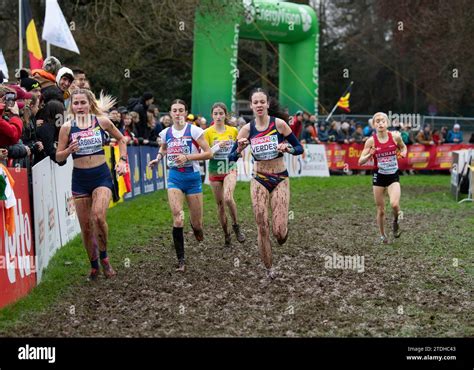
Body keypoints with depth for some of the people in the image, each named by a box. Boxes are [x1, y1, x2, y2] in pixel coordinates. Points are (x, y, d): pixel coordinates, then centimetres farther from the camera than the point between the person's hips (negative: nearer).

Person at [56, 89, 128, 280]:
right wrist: (69, 150, -18)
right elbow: (59, 157, 2)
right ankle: (94, 266, 21)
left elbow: (120, 139, 15)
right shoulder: (67, 127, -3)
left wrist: (123, 160, 4)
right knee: (85, 226, 4)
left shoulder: (102, 121, -2)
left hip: (101, 176, -2)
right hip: (80, 178, 2)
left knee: (98, 216, -24)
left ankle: (104, 257, -2)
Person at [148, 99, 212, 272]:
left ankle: (196, 227, 45)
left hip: (192, 176, -2)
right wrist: (158, 159, 7)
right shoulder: (166, 133, 4)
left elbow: (208, 153, -10)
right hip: (174, 177, 2)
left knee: (197, 223, 4)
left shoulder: (194, 130, -8)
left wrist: (187, 157, -19)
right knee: (177, 218, -18)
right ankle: (181, 260, -11)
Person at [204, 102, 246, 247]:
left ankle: (236, 226, -5)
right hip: (215, 172, 1)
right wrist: (217, 147, -21)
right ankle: (226, 234, 22)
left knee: (228, 198, -26)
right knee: (220, 205, 6)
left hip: (230, 170, -1)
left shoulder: (233, 131, 1)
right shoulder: (208, 132, -5)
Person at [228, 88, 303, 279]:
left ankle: (282, 229, 26)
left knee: (279, 231, -12)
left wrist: (287, 149, -23)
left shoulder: (279, 124, -8)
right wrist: (240, 149, -19)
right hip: (259, 180, 2)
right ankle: (269, 269, 12)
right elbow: (231, 158, 2)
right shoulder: (247, 129, -2)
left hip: (280, 179, -2)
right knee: (262, 228, -3)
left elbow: (299, 148, -2)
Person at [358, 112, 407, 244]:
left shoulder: (395, 136, -6)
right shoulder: (371, 141, -9)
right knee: (380, 210, 7)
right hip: (379, 177, 0)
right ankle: (382, 235, 30)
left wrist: (403, 153, -7)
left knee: (394, 204, -23)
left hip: (393, 176, 0)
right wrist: (370, 155, -25)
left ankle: (396, 221, 10)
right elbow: (360, 162, -6)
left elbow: (403, 147, 16)